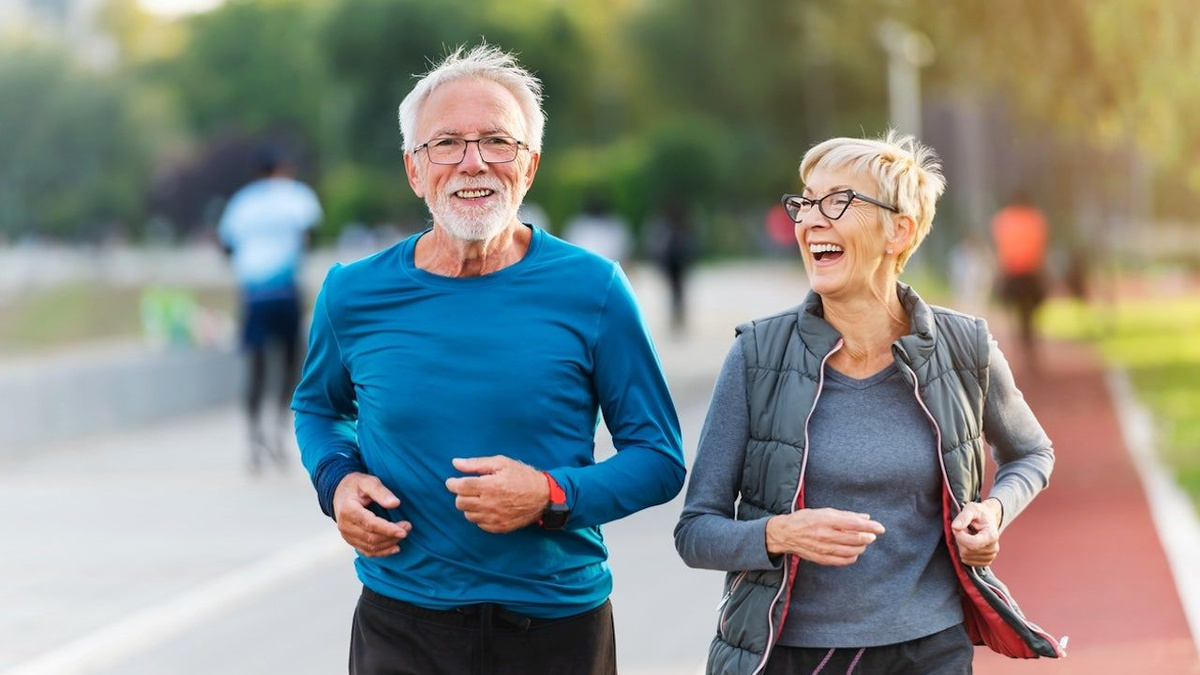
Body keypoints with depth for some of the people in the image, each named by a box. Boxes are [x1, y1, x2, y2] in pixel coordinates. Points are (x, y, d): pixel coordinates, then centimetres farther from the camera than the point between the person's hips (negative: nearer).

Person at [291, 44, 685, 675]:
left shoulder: (591, 289, -7)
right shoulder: (352, 294, -1)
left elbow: (658, 457, -2)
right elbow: (317, 407, 18)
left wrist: (552, 495, -19)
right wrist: (337, 479, -3)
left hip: (559, 623, -1)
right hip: (401, 623, 1)